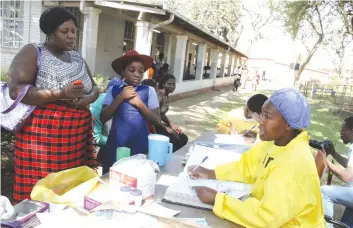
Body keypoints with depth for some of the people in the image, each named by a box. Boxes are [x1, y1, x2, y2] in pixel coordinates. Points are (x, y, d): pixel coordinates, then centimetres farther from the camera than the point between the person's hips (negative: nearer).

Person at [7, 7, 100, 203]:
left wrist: (89, 98, -4)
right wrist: (62, 94, -20)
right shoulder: (32, 53, -3)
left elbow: (95, 87, 20)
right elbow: (16, 90, -14)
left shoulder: (77, 58, 17)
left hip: (78, 134, 6)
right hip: (42, 135, -5)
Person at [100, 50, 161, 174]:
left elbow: (157, 120, 0)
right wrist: (120, 97, -12)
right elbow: (103, 118, -3)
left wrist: (139, 103, -13)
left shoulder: (148, 91, 0)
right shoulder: (113, 89, 2)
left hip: (140, 143, 0)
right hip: (117, 143, 1)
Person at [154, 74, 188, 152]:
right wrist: (167, 129, -18)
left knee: (184, 138, 7)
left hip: (160, 124, 10)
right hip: (154, 126, -9)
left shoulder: (167, 96, 8)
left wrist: (172, 125, 6)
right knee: (176, 141, -17)